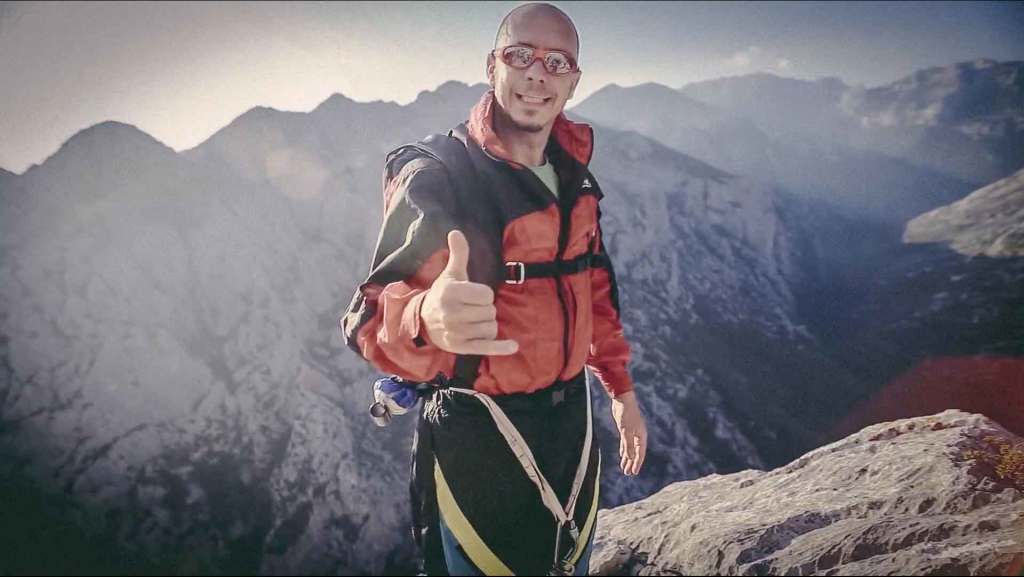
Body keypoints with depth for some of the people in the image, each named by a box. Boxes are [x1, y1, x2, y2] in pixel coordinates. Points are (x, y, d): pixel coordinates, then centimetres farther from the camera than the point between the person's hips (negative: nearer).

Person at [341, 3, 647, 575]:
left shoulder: (574, 174, 3)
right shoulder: (437, 175, -19)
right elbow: (374, 319, -29)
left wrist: (621, 387, 17)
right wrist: (428, 319, -52)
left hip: (571, 420, 7)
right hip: (479, 440, -6)